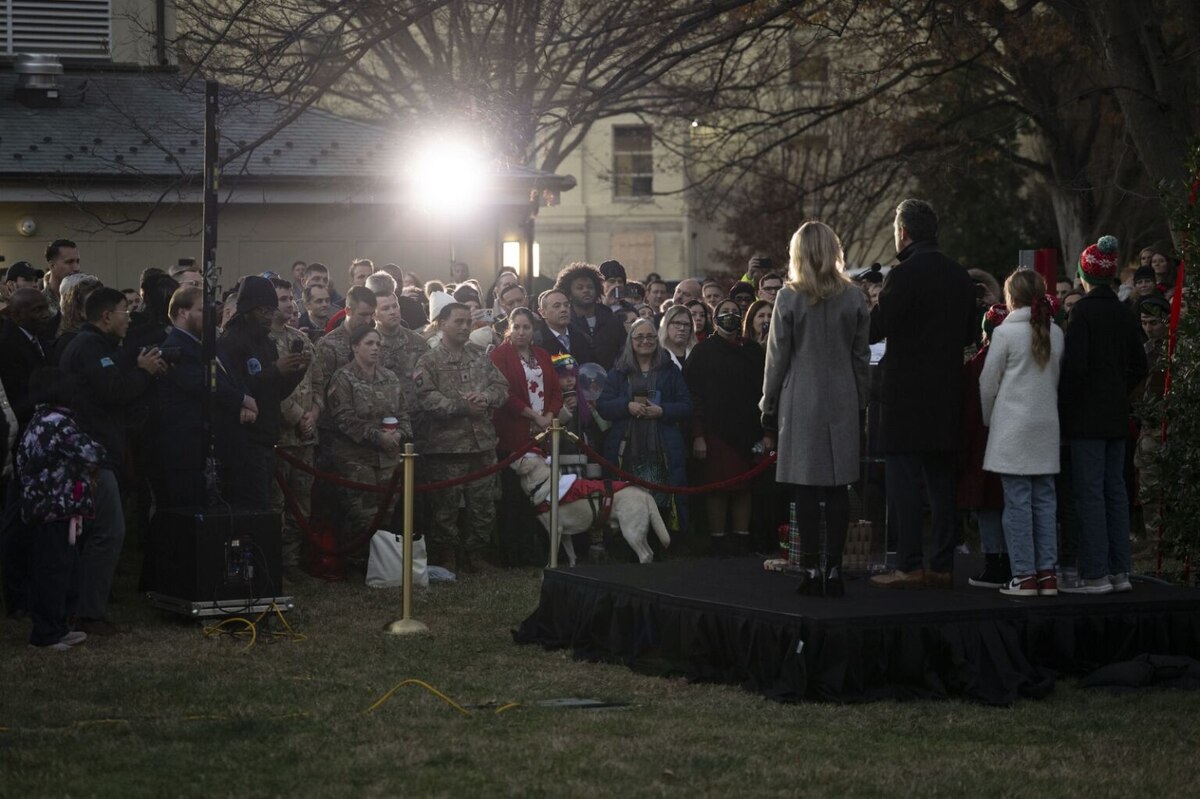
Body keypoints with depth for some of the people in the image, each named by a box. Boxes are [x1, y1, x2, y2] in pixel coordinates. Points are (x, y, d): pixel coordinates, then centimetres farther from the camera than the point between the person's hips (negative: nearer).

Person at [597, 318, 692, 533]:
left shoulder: (670, 371, 13)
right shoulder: (619, 371, 14)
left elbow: (686, 407, 7)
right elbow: (602, 405, 6)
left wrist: (662, 411, -10)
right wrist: (627, 406, -11)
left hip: (662, 450, 0)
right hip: (627, 449, 1)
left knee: (663, 501, -8)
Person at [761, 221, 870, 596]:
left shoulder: (789, 297, -4)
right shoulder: (854, 298, 4)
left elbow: (777, 360, -2)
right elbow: (862, 358, 6)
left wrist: (769, 417, 3)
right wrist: (858, 403, 14)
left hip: (801, 404, -2)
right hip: (843, 404, 3)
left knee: (806, 491, 0)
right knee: (838, 490, 3)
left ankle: (812, 570, 0)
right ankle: (833, 570, 3)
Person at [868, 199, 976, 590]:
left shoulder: (904, 275, -13)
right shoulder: (960, 276, 9)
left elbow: (874, 329, -14)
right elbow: (969, 333, 16)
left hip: (907, 392, -7)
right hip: (947, 394, 7)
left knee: (903, 478, -4)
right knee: (942, 480, 10)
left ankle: (909, 566, -6)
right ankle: (943, 565, 12)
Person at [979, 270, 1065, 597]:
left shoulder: (1005, 332, -8)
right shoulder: (1056, 334, 6)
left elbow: (988, 384, -3)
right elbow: (1058, 380, 13)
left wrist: (988, 419, 12)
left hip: (1013, 428, -5)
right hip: (1047, 426, 5)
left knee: (1017, 502, -3)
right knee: (1045, 500, 7)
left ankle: (1024, 575, -4)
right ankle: (1047, 573, 7)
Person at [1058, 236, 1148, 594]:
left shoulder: (1083, 312, -12)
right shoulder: (1124, 314, 8)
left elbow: (1075, 364, -18)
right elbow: (1139, 366, 13)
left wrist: (1061, 404, -7)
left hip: (1087, 415, -7)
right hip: (1117, 414, 7)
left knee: (1089, 493, -5)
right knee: (1116, 490, 10)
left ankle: (1094, 574, -6)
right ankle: (1119, 570, 13)